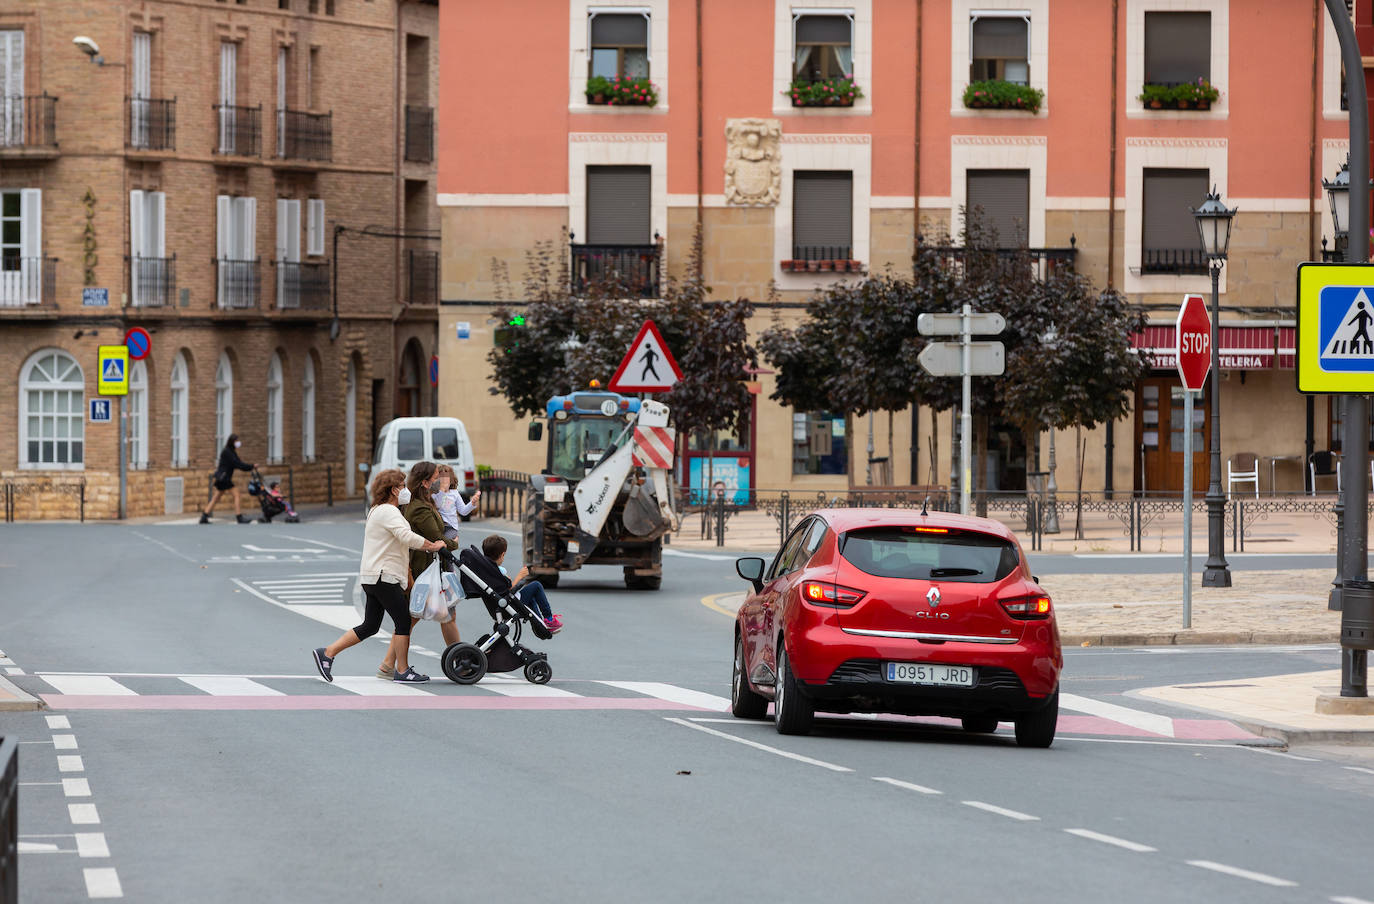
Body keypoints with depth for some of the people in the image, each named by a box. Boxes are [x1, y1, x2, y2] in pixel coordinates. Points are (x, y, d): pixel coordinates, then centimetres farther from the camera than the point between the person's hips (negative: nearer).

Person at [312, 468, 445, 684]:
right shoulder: (388, 512, -14)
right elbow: (407, 537, -27)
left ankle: (327, 653, 9)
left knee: (370, 626, 11)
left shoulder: (377, 511, 21)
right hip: (383, 576, -10)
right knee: (403, 620, -3)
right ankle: (402, 671, 1)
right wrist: (432, 545, -19)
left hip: (374, 577, 10)